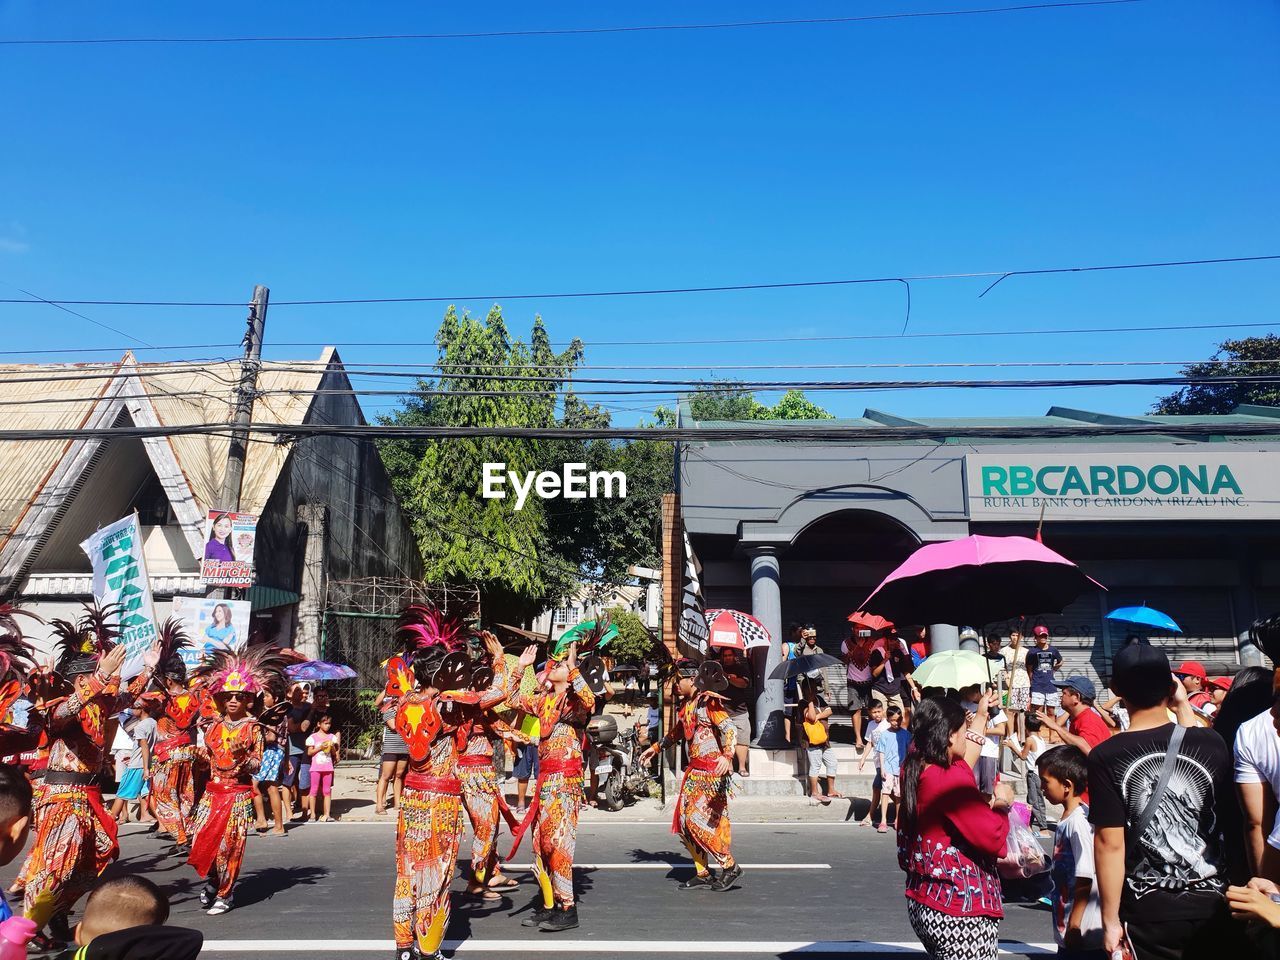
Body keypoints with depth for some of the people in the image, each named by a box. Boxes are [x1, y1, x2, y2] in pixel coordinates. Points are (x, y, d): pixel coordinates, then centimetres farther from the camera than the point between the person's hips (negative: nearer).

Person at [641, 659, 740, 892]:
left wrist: (727, 755, -42)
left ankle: (730, 867, 1)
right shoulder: (686, 704, 14)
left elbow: (729, 729, -26)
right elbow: (676, 732, 31)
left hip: (712, 771, -9)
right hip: (694, 770, 9)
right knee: (684, 821, 6)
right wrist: (655, 748, 40)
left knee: (697, 819, -13)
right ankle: (702, 873, 16)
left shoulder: (709, 701, -13)